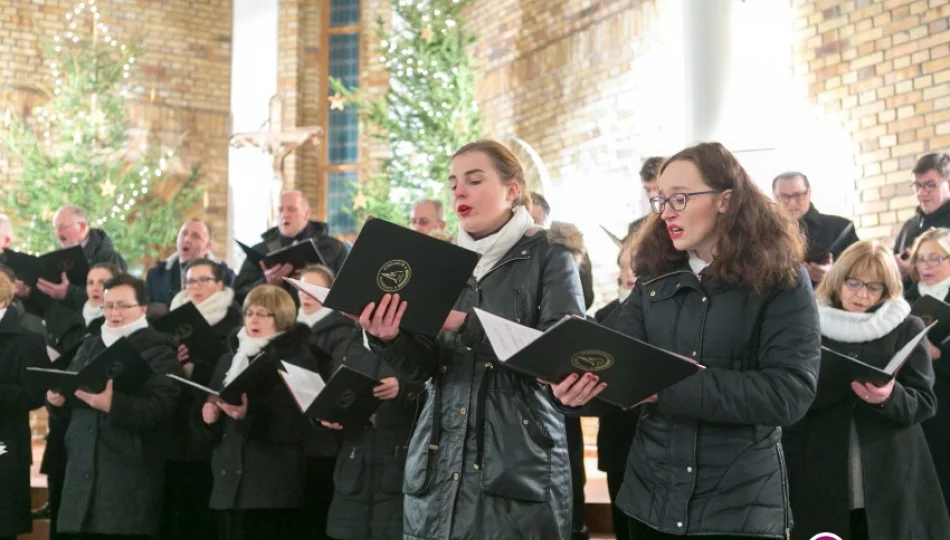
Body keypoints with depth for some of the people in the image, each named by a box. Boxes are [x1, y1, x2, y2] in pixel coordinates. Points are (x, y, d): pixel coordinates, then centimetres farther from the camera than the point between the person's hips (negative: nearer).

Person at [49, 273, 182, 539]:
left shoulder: (158, 351, -4)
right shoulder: (89, 345, 19)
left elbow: (161, 408, -17)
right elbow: (69, 388, 20)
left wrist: (112, 404, -29)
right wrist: (57, 397, -4)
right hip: (84, 466, 6)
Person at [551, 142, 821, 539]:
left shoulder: (782, 279, -7)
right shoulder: (655, 281, 6)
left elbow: (789, 392, -18)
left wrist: (668, 384, -25)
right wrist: (579, 387, -25)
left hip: (741, 504, -4)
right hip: (651, 496, 4)